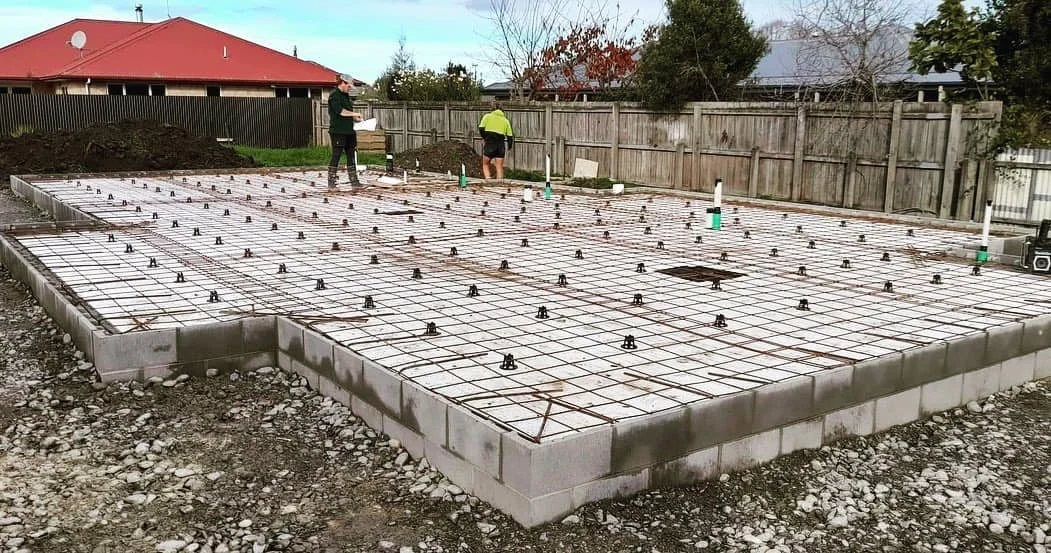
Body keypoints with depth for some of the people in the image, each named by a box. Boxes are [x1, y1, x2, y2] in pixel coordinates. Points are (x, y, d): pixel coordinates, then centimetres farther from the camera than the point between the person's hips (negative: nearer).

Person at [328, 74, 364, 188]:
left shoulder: (346, 96, 17)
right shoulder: (334, 95, -9)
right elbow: (340, 111, -20)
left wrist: (356, 118, 9)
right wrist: (354, 114, -13)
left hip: (349, 131, 9)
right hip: (338, 131, -9)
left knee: (351, 155, 8)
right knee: (336, 156, -4)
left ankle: (354, 180, 11)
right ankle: (331, 182, 2)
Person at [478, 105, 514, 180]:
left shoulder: (487, 116, 7)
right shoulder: (505, 120, 13)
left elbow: (481, 129, -3)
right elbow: (510, 136, 8)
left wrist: (484, 137, 14)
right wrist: (509, 146, 23)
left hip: (489, 144, -2)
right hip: (501, 145, 2)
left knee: (485, 165, 13)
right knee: (499, 168, 8)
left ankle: (488, 180, -5)